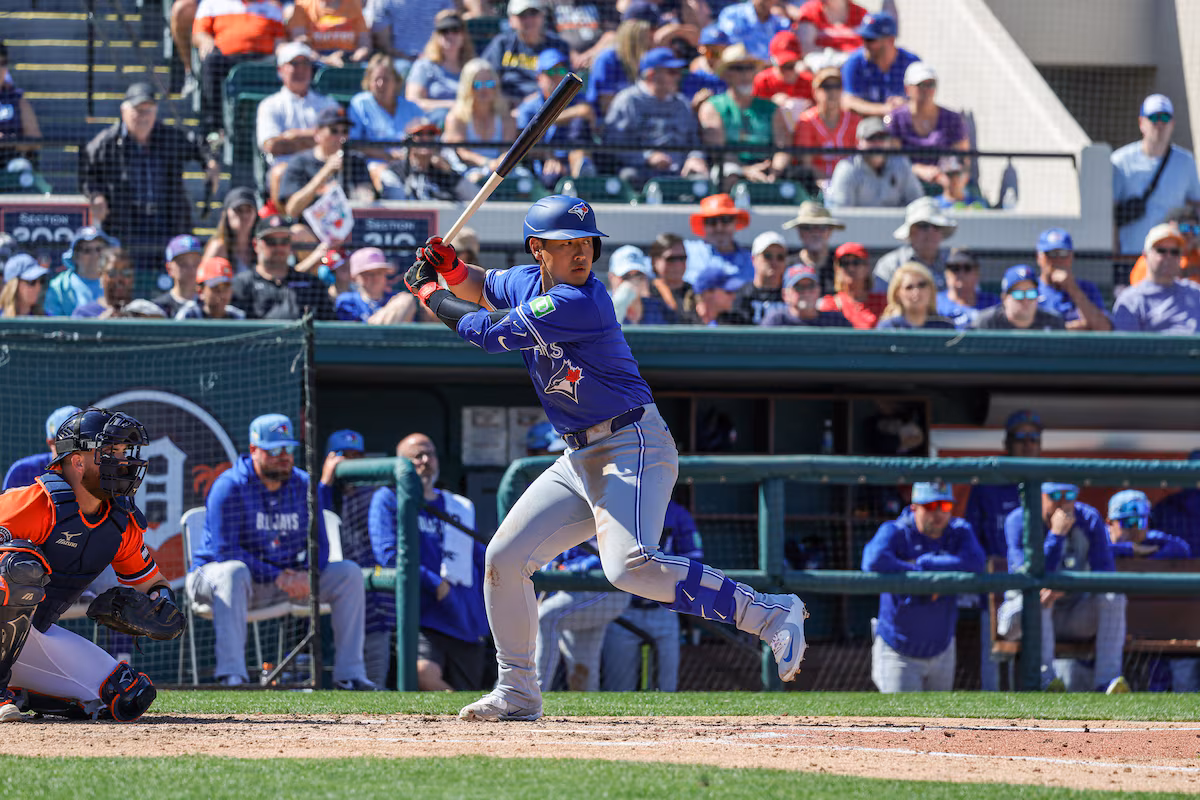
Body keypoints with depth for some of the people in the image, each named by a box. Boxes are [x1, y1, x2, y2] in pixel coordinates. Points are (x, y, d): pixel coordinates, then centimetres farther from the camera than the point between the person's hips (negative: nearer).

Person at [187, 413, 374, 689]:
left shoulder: (303, 485, 2)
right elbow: (225, 551, -23)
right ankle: (231, 674, -47)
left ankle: (349, 673, -9)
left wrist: (307, 575, -19)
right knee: (233, 572, -42)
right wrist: (277, 577, -28)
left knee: (349, 573, -6)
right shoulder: (230, 487, -16)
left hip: (284, 579, 6)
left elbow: (319, 545, 4)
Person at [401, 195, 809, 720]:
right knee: (504, 558, 9)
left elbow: (489, 331, -17)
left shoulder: (579, 302, -21)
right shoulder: (529, 281, 8)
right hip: (579, 457, 9)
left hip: (634, 446, -9)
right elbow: (482, 289, 30)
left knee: (629, 567, -29)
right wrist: (451, 268, 7)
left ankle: (771, 615, -27)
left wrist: (429, 294, -2)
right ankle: (517, 691, 21)